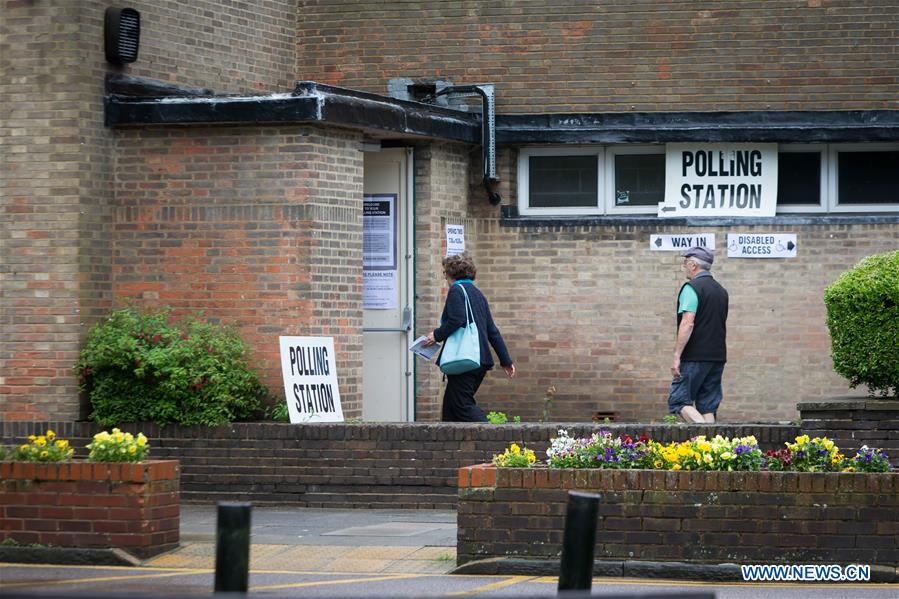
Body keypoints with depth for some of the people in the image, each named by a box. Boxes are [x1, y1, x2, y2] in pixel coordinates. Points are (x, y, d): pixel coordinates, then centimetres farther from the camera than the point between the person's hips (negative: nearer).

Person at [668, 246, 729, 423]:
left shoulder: (691, 288, -9)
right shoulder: (721, 290, 16)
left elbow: (687, 324, -18)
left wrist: (677, 356, -18)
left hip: (695, 356, -8)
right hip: (718, 356, 8)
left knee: (678, 399, -6)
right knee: (708, 406, 8)